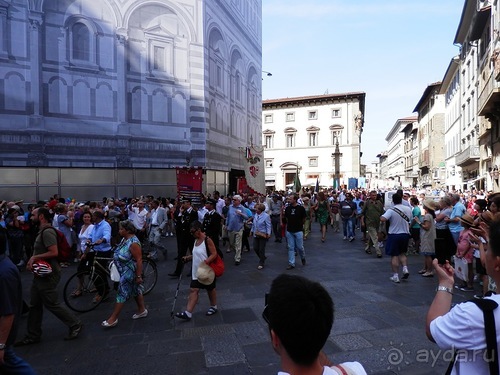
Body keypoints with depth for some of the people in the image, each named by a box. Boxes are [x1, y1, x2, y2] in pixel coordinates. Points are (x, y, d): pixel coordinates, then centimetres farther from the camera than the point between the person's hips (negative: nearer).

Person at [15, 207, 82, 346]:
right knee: (35, 305, 14)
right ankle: (33, 336, 25)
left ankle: (75, 324, 11)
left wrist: (34, 257, -19)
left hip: (48, 275, -10)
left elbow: (54, 252, -28)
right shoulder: (43, 231, 13)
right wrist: (33, 259, 5)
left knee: (51, 304, -1)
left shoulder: (47, 232, -20)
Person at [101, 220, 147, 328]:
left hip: (129, 273, -9)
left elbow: (139, 260, -26)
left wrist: (139, 276, -24)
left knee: (122, 294, 0)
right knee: (136, 291, 18)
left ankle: (113, 319, 10)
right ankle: (142, 310, 31)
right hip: (124, 272, 9)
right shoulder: (124, 239, 1)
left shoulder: (133, 243, -26)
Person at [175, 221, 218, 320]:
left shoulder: (207, 240, -18)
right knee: (193, 290, 1)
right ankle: (188, 313, 2)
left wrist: (205, 262, -32)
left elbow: (214, 254, -20)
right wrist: (188, 257, 4)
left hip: (206, 271, -7)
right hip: (196, 271, 7)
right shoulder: (196, 240, 6)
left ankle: (213, 307, 34)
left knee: (210, 289, 13)